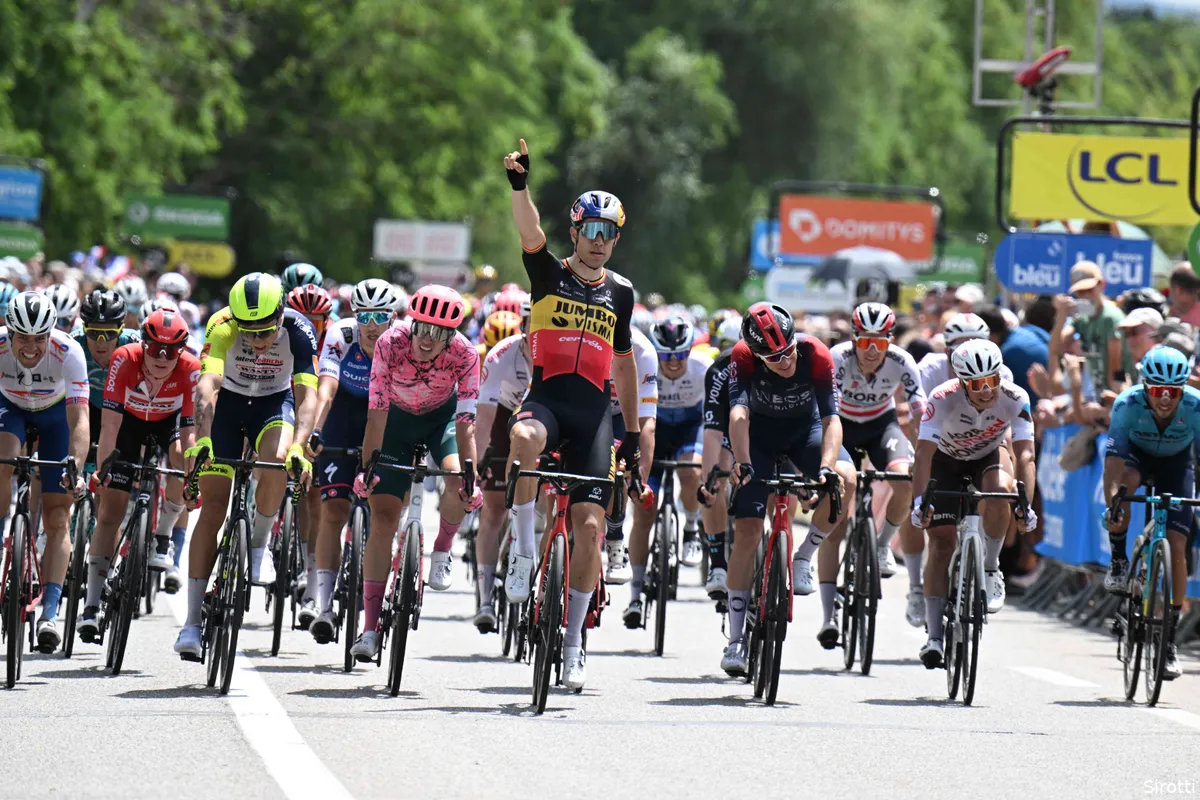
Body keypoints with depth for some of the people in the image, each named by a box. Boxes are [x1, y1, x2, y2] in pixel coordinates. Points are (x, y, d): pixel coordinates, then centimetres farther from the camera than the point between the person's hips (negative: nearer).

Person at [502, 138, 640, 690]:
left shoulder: (619, 293, 15)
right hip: (547, 397, -3)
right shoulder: (549, 275, 5)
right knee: (524, 440, -41)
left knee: (590, 526, -6)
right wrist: (519, 185, -33)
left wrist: (633, 431, 22)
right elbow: (531, 234, -15)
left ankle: (573, 642, 5)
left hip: (594, 411, 3)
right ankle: (523, 547, -22)